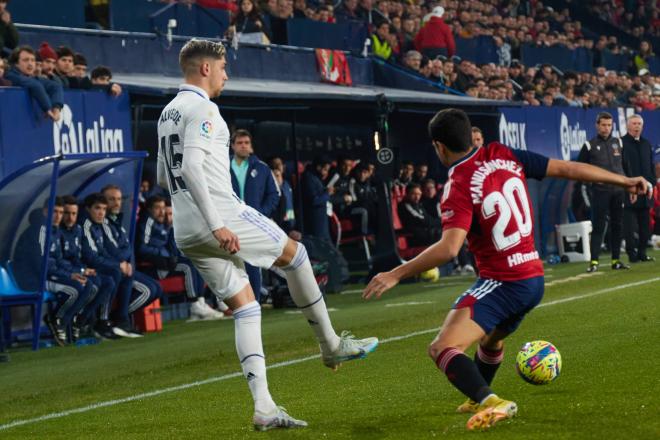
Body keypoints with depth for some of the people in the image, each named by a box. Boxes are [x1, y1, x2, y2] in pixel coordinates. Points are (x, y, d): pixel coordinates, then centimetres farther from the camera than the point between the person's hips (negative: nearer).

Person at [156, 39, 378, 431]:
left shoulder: (168, 113, 19)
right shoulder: (202, 108, -10)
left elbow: (164, 177, 24)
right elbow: (190, 167, -23)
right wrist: (217, 225, -25)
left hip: (186, 233, 9)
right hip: (222, 216, -9)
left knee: (245, 309, 9)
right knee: (294, 254, 11)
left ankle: (264, 408, 1)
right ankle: (331, 345, 23)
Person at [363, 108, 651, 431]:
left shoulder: (458, 187, -18)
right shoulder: (503, 155, 0)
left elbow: (448, 248, -30)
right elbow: (566, 169, 3)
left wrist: (395, 275, -27)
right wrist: (624, 180, 12)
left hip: (502, 283, -8)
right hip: (534, 277, 8)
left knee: (443, 349, -20)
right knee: (490, 339, 36)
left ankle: (490, 402, -39)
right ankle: (478, 399, 58)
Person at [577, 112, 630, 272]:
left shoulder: (618, 143, 12)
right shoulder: (590, 145, 0)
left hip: (618, 191, 4)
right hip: (600, 191, -4)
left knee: (617, 226, 7)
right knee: (598, 226, -8)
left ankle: (616, 260, 14)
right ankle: (594, 261, -9)